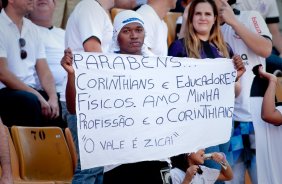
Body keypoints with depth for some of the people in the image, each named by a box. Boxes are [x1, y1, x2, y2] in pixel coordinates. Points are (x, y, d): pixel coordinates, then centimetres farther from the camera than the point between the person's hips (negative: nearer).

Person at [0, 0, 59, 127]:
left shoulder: (32, 28, 16)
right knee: (30, 101, -34)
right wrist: (38, 97, -18)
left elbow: (44, 71, 11)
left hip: (31, 91, 7)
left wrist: (53, 97, -9)